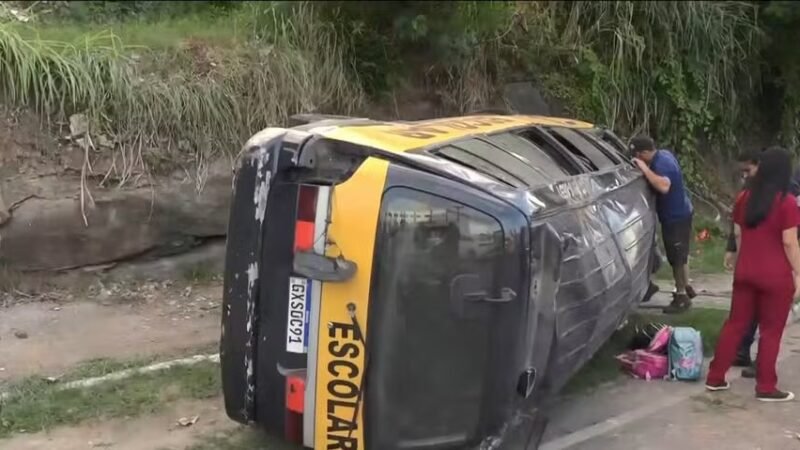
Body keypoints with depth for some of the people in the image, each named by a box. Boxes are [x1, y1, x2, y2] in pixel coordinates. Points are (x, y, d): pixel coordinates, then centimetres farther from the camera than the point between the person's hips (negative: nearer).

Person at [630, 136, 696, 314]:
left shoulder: (662, 164, -27)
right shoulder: (663, 154, 3)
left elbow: (664, 186, -45)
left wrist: (645, 169, -38)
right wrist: (645, 168, 4)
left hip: (676, 217, -10)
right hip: (678, 213, 10)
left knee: (677, 257, 1)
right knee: (679, 255, 23)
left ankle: (681, 296, 11)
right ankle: (685, 288, 37)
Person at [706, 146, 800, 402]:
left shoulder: (744, 198, 4)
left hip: (745, 272, 5)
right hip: (776, 276, -5)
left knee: (735, 323, 13)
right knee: (771, 331, 5)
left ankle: (715, 378, 17)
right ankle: (766, 388, 12)